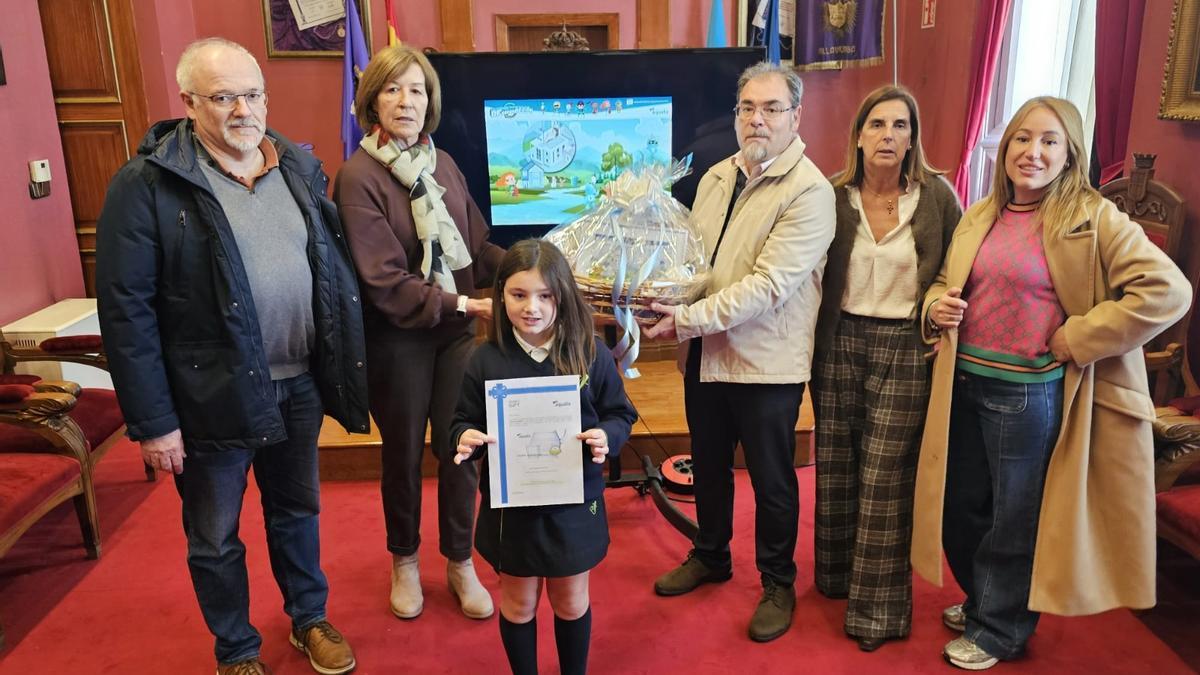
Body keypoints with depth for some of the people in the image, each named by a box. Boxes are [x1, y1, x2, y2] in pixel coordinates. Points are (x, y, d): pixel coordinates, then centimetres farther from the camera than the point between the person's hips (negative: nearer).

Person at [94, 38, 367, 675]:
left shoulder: (299, 167, 3)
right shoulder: (146, 186, -13)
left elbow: (335, 270, 10)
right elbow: (125, 310, -14)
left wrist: (345, 365, 6)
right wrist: (151, 420, -15)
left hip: (299, 385, 5)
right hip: (211, 397, -4)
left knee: (297, 510, 22)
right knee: (214, 537, 14)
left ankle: (309, 618, 44)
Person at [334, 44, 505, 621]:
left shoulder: (442, 164, 2)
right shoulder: (358, 177, -14)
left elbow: (478, 247, 5)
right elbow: (384, 281, -18)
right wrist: (462, 304, -21)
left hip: (456, 333, 4)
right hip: (397, 339, -4)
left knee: (458, 446, 11)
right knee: (403, 451, 14)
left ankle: (460, 563, 32)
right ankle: (405, 562, 37)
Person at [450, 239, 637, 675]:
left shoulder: (591, 353, -10)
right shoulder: (486, 360, -9)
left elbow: (620, 414, -2)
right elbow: (464, 422, 0)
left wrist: (607, 437, -22)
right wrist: (465, 439, -22)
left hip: (574, 504, 0)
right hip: (510, 507, 0)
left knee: (571, 601, 19)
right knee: (518, 603, 17)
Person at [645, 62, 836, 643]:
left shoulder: (809, 192, -15)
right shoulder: (716, 176, 8)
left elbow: (769, 284, -24)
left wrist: (691, 318, -25)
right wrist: (667, 304, -4)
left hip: (766, 361, -6)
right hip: (704, 353, 7)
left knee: (771, 479, 10)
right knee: (708, 464, 21)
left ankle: (777, 584, 31)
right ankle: (709, 556, 43)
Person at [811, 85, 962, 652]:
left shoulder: (936, 195, -5)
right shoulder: (835, 197, -2)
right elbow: (816, 274, 4)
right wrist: (815, 345, -3)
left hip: (904, 350, -2)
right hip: (841, 341, 3)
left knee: (884, 479, 2)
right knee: (836, 468, 14)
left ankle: (877, 608, 16)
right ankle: (837, 576, 35)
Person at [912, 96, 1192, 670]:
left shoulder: (1093, 219, -10)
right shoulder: (979, 217, 8)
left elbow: (1167, 291, -18)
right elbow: (944, 282, 21)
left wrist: (1076, 338, -18)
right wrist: (936, 307, -2)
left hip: (1030, 394, -6)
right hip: (964, 383, 6)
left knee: (1015, 520, 10)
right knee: (960, 507, 19)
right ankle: (984, 601, 44)